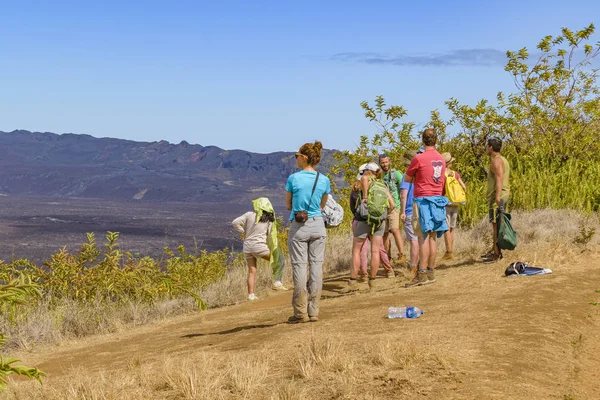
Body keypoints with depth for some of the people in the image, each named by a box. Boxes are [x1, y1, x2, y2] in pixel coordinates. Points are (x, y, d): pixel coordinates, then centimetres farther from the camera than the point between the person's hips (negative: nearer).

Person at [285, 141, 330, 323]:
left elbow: (288, 204, 4)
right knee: (316, 265, 5)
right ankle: (314, 311, 5)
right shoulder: (324, 180, 2)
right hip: (318, 225, 3)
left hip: (298, 227, -3)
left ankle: (301, 312, 1)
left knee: (299, 266, 1)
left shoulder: (293, 178, -7)